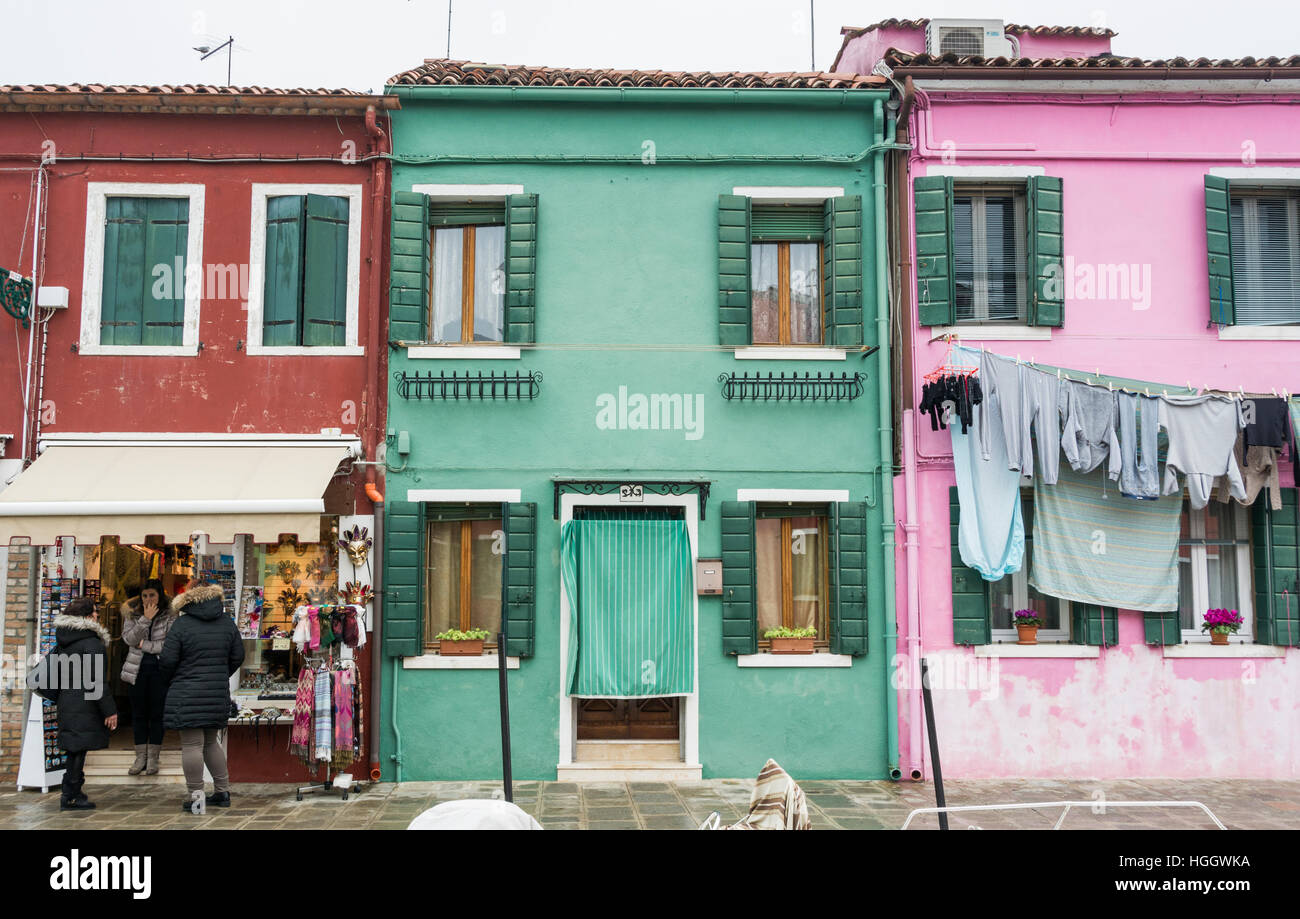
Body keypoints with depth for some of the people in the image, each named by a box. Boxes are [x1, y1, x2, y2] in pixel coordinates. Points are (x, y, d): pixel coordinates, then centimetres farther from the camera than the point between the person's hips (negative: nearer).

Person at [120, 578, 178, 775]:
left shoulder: (170, 617, -4)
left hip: (160, 670, -2)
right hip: (138, 669, 2)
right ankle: (140, 757, 16)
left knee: (157, 714, 2)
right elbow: (129, 639, -11)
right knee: (138, 714, 7)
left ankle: (153, 758, 11)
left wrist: (144, 645, -11)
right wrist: (145, 619, -20)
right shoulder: (132, 615, 5)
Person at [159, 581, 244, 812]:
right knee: (211, 742, 17)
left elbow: (167, 661, -8)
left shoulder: (181, 624, -6)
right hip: (218, 694, 5)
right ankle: (222, 791, 20)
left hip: (187, 695, -5)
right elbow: (237, 656, 11)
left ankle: (195, 794, -2)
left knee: (191, 744, -2)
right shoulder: (227, 622, 8)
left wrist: (169, 681, 11)